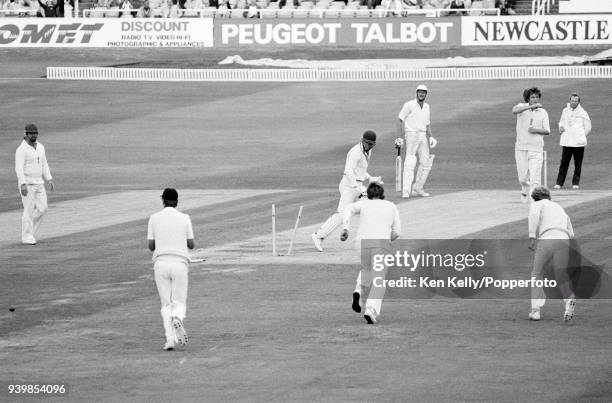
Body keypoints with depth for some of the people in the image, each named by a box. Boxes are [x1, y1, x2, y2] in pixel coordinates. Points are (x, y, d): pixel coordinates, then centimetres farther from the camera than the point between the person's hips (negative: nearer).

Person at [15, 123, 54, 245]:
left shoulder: (40, 147, 10)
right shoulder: (21, 149, -14)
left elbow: (44, 165, 16)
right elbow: (19, 168, -20)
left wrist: (49, 180, 8)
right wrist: (22, 184, -29)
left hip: (39, 183, 7)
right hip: (27, 184, -7)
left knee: (42, 208, 2)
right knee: (29, 210, -6)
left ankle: (31, 231, 18)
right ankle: (27, 237, 1)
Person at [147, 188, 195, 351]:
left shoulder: (154, 218, 4)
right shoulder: (184, 218, 3)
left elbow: (151, 246, 4)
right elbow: (191, 245, 6)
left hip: (161, 263, 0)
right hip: (180, 263, 0)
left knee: (166, 304, 9)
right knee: (180, 303, 8)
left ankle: (170, 339, -7)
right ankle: (177, 319, -28)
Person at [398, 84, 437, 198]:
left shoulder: (426, 107, 14)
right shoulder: (409, 105, -6)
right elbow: (400, 120, -7)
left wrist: (430, 137, 9)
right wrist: (401, 136, -15)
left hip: (423, 136, 7)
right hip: (411, 135, -7)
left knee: (426, 163, 8)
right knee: (410, 163, -14)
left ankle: (417, 189, 19)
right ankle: (406, 191, -19)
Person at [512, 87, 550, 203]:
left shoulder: (543, 113, 5)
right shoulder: (522, 107, 2)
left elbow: (547, 131, 3)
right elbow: (514, 110, -23)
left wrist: (535, 130, -16)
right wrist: (532, 106, -32)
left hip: (536, 148, 0)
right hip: (521, 147, 0)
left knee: (535, 177, -12)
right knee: (523, 176, 7)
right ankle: (524, 191, 36)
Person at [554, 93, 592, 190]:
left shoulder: (583, 113, 4)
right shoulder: (565, 111, 11)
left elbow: (588, 128, 10)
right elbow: (561, 122, 24)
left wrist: (581, 136, 4)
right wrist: (561, 128, 3)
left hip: (579, 142, -1)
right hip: (566, 142, 1)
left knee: (578, 164, 1)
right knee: (564, 163, -3)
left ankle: (576, 183, 10)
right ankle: (559, 183, -1)